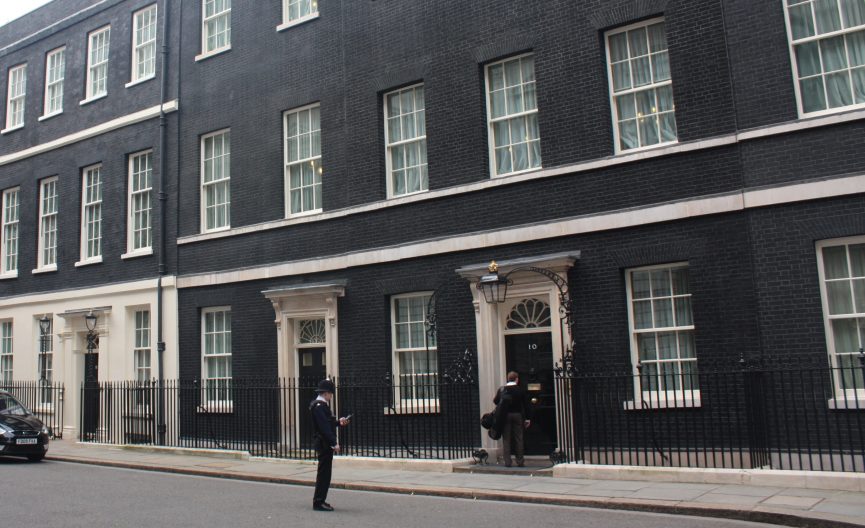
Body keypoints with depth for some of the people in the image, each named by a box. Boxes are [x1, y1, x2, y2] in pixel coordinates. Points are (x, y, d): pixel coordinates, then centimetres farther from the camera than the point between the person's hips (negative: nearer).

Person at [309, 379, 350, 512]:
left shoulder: (322, 405, 15)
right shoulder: (319, 406, -17)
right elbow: (324, 427, -23)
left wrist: (339, 422, 7)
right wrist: (334, 443, -24)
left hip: (326, 444, 10)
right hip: (325, 444, -10)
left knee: (324, 473, 15)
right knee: (324, 473, -5)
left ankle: (320, 501, 22)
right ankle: (319, 502, 1)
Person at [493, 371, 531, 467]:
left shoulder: (501, 389, 1)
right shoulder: (521, 390, -1)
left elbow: (495, 401, 8)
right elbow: (526, 405, -1)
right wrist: (528, 419, 4)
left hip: (505, 416, 0)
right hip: (518, 415, 0)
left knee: (506, 439, 4)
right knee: (518, 439, 5)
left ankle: (507, 461, 0)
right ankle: (520, 461, 5)